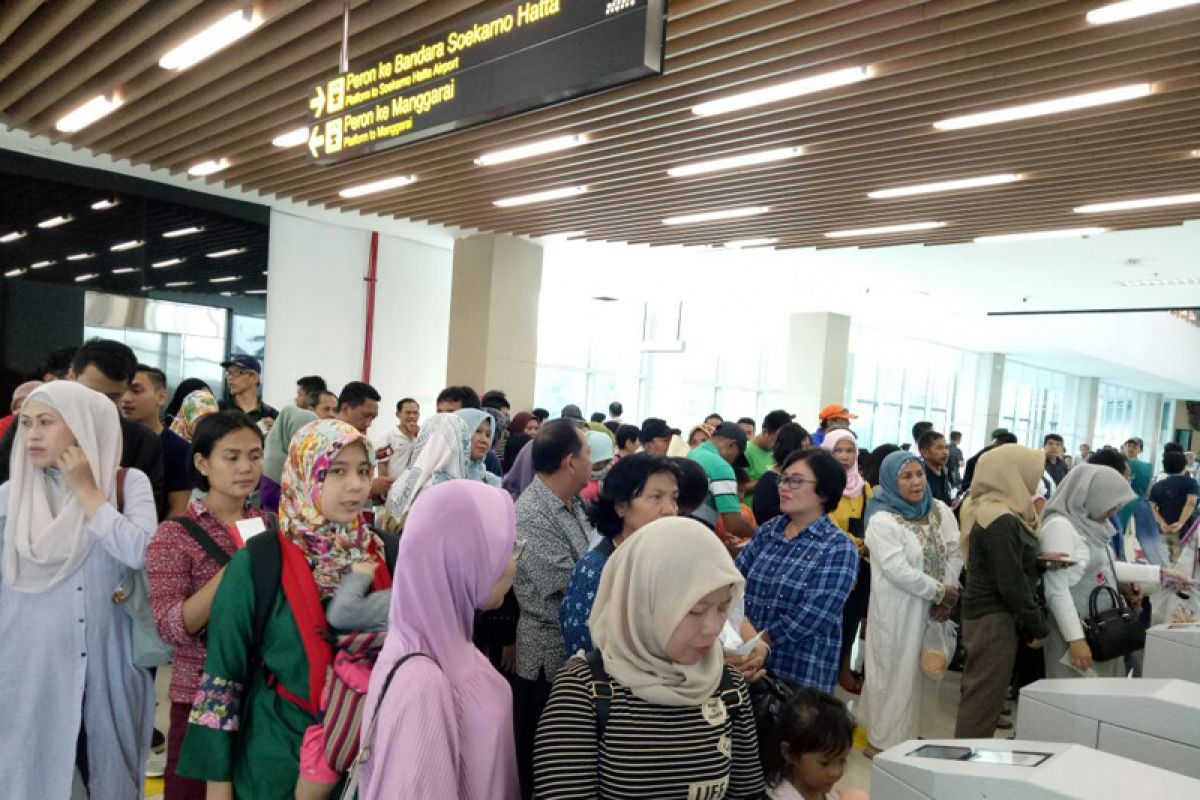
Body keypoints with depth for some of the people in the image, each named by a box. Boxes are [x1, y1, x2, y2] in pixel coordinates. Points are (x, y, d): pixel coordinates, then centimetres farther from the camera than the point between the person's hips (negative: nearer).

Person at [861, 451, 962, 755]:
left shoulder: (941, 511, 4)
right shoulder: (882, 521, -15)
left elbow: (955, 555, 1)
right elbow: (899, 571, -20)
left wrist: (945, 599, -9)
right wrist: (940, 591, -12)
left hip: (932, 608, 6)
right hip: (897, 611, -6)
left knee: (919, 670, 15)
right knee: (894, 671, 3)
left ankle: (908, 733, 31)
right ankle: (883, 740, 17)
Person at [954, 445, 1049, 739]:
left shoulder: (991, 511, 9)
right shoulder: (1002, 522, -20)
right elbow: (1011, 584, -20)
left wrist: (1043, 562, -1)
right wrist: (1038, 627, -10)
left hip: (985, 615, 10)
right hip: (994, 620, -10)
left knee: (980, 695, 16)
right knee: (985, 698, -2)